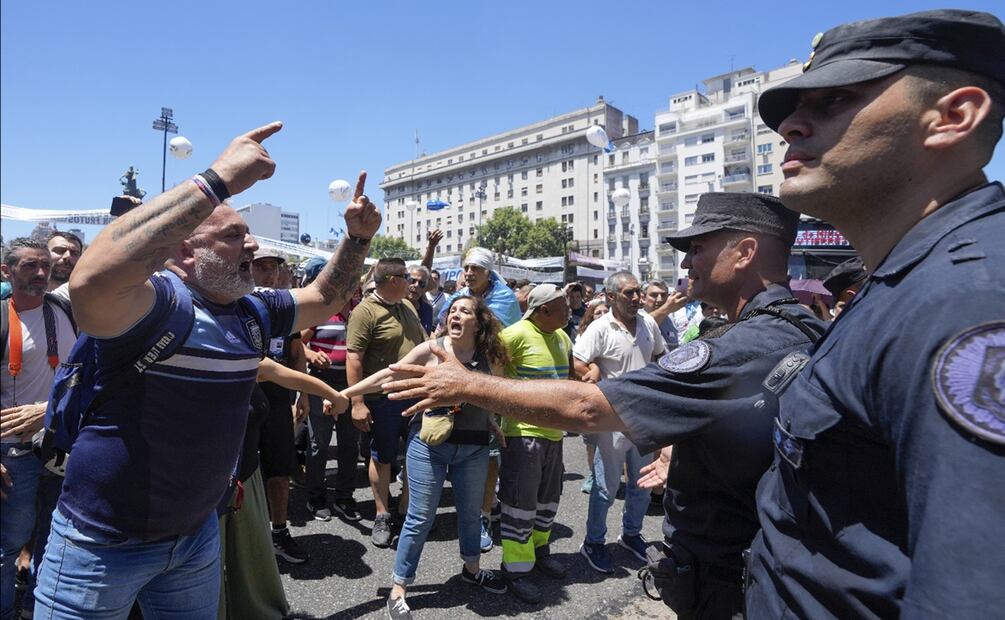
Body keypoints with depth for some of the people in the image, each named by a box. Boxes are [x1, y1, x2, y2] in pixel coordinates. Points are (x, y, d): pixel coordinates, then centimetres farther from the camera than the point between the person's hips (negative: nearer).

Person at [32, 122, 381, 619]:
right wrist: (218, 179, -44)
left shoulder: (252, 312, 0)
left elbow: (324, 299, 13)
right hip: (102, 541, -6)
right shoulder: (151, 301, -23)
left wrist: (358, 236, -3)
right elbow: (90, 281, -45)